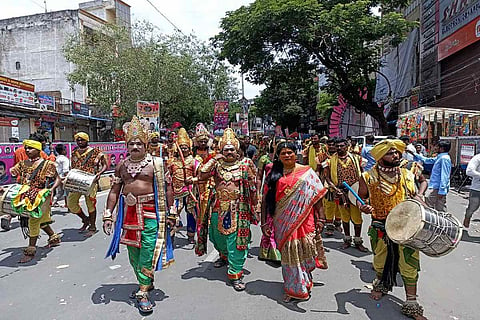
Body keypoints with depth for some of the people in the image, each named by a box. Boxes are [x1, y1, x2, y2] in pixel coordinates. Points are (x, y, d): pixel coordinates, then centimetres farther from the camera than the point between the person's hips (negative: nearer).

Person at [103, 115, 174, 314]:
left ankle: (143, 292, 5)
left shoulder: (156, 163, -3)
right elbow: (114, 191, 12)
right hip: (128, 211, 5)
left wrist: (171, 214, -4)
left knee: (148, 251, -6)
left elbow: (167, 189, -2)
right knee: (133, 251, 13)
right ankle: (146, 282, 33)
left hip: (150, 212, -4)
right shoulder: (121, 166, 9)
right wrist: (108, 214, 6)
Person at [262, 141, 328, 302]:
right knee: (288, 254, 7)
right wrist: (264, 222, 2)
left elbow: (317, 196, -1)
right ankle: (291, 288, 26)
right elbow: (266, 199, 5)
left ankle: (304, 284, 29)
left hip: (304, 221, -1)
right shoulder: (274, 175, 6)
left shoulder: (307, 172, 2)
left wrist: (320, 218, -6)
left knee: (303, 252, 5)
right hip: (283, 223, 2)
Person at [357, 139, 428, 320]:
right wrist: (362, 207, -19)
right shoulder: (368, 177, -9)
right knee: (380, 261, 18)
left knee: (410, 265, 4)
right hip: (380, 228, -1)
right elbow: (361, 198, 2)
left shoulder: (407, 175, 0)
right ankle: (381, 284, 48)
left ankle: (411, 304, 21)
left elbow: (414, 198, 13)